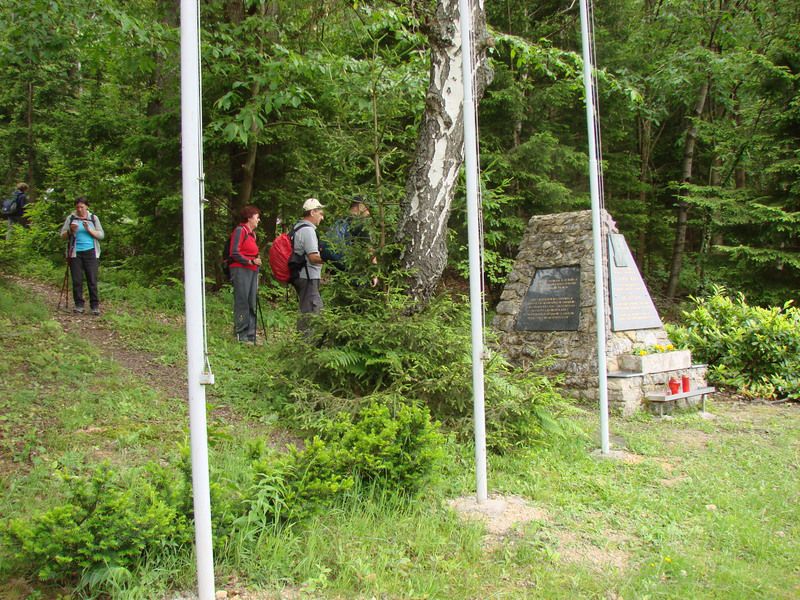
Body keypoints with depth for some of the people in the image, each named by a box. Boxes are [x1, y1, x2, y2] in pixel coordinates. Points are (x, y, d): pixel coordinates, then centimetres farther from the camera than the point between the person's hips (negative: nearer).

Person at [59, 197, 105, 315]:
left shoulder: (94, 218, 8)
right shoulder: (70, 218, 8)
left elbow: (101, 235, 3)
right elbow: (63, 235, 8)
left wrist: (89, 230, -12)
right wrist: (70, 231, -11)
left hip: (90, 253, -1)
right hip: (75, 253, 1)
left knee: (92, 280, -4)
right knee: (77, 281, 1)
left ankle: (95, 306, -1)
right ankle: (79, 305, 8)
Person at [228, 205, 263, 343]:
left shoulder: (252, 233, 20)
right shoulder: (240, 230, -7)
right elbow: (234, 253, -14)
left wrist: (257, 260, 12)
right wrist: (250, 261, -18)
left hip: (252, 271, 9)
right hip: (241, 270, -9)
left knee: (252, 304, 9)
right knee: (242, 302, -7)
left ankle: (251, 335, 15)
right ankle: (241, 335, -3)